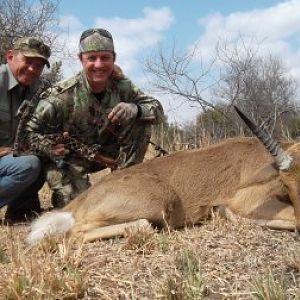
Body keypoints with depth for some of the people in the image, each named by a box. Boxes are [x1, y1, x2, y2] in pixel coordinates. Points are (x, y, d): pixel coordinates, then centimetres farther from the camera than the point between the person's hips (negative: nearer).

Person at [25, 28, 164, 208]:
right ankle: (61, 191, 12)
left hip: (106, 152, 4)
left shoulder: (122, 86, -14)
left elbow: (158, 110, -14)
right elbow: (31, 131, -19)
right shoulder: (62, 95, -25)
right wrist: (49, 146, -41)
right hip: (70, 157, -3)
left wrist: (135, 109, -36)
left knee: (141, 122, -15)